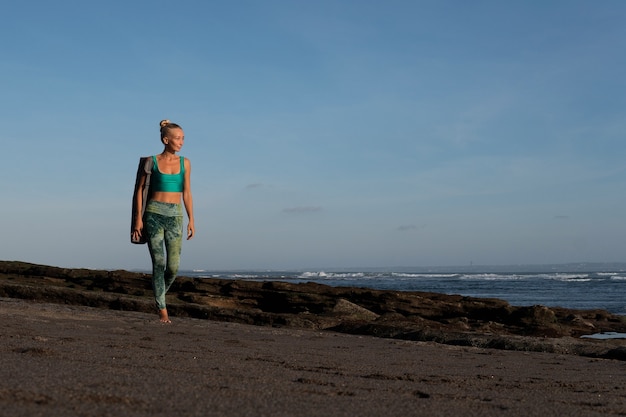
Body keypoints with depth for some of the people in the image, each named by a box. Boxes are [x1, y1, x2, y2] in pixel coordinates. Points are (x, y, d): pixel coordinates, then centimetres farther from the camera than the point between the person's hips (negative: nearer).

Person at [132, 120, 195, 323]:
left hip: (175, 216, 2)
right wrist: (138, 218, -4)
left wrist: (191, 220, 2)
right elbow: (139, 189, 3)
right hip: (154, 214, -2)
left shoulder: (184, 163, 8)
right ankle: (162, 310, 2)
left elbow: (187, 193, 9)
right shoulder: (152, 161, 1)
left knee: (173, 266, -5)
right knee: (159, 264, -5)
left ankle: (160, 293, 26)